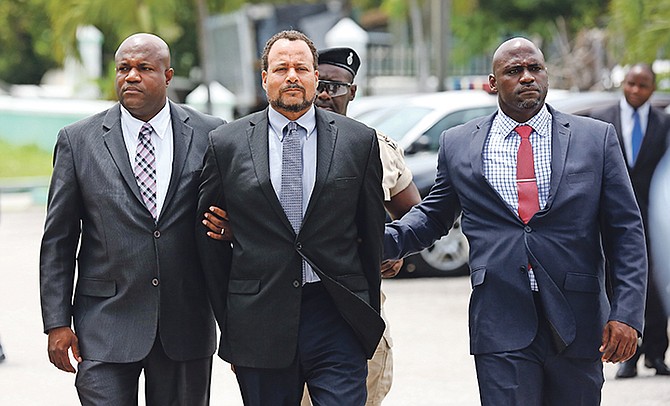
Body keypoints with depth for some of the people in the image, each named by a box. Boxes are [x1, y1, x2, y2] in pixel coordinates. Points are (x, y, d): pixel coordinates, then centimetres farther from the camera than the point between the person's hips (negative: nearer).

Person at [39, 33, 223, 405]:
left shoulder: (209, 135, 3)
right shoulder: (78, 140, 2)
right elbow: (58, 240, 3)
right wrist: (57, 322, -2)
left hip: (185, 328, 1)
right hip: (106, 326, -1)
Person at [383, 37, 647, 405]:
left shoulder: (596, 139, 6)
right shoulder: (458, 144, 9)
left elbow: (625, 233, 4)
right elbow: (433, 216, 19)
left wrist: (627, 314, -6)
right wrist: (382, 240, -2)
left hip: (578, 329, 1)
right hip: (502, 326, 0)